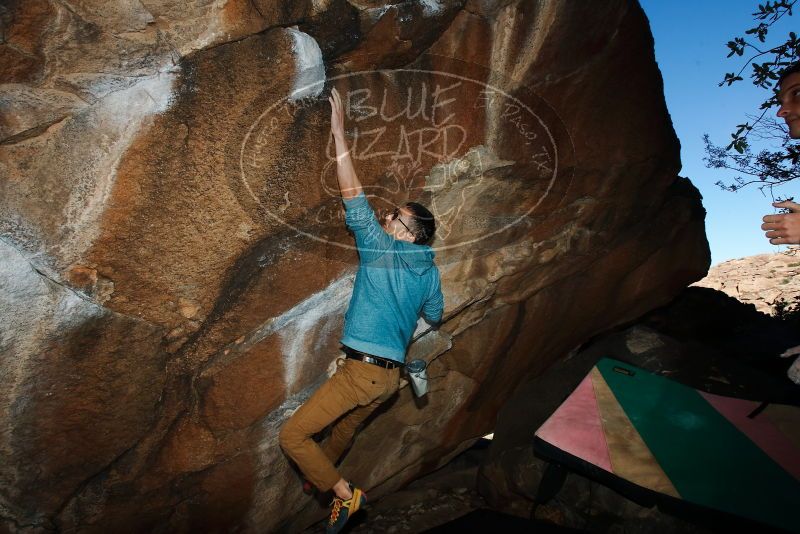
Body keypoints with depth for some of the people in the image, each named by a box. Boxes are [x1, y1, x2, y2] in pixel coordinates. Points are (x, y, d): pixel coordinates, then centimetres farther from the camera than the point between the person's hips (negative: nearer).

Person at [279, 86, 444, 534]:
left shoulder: (381, 248, -12)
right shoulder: (430, 272, 6)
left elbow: (355, 199, -13)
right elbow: (435, 317, 20)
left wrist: (339, 133, -9)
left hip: (362, 369, -8)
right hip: (391, 376, 8)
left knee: (293, 435, 1)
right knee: (347, 427, 33)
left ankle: (344, 493, 7)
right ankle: (323, 476, 57)